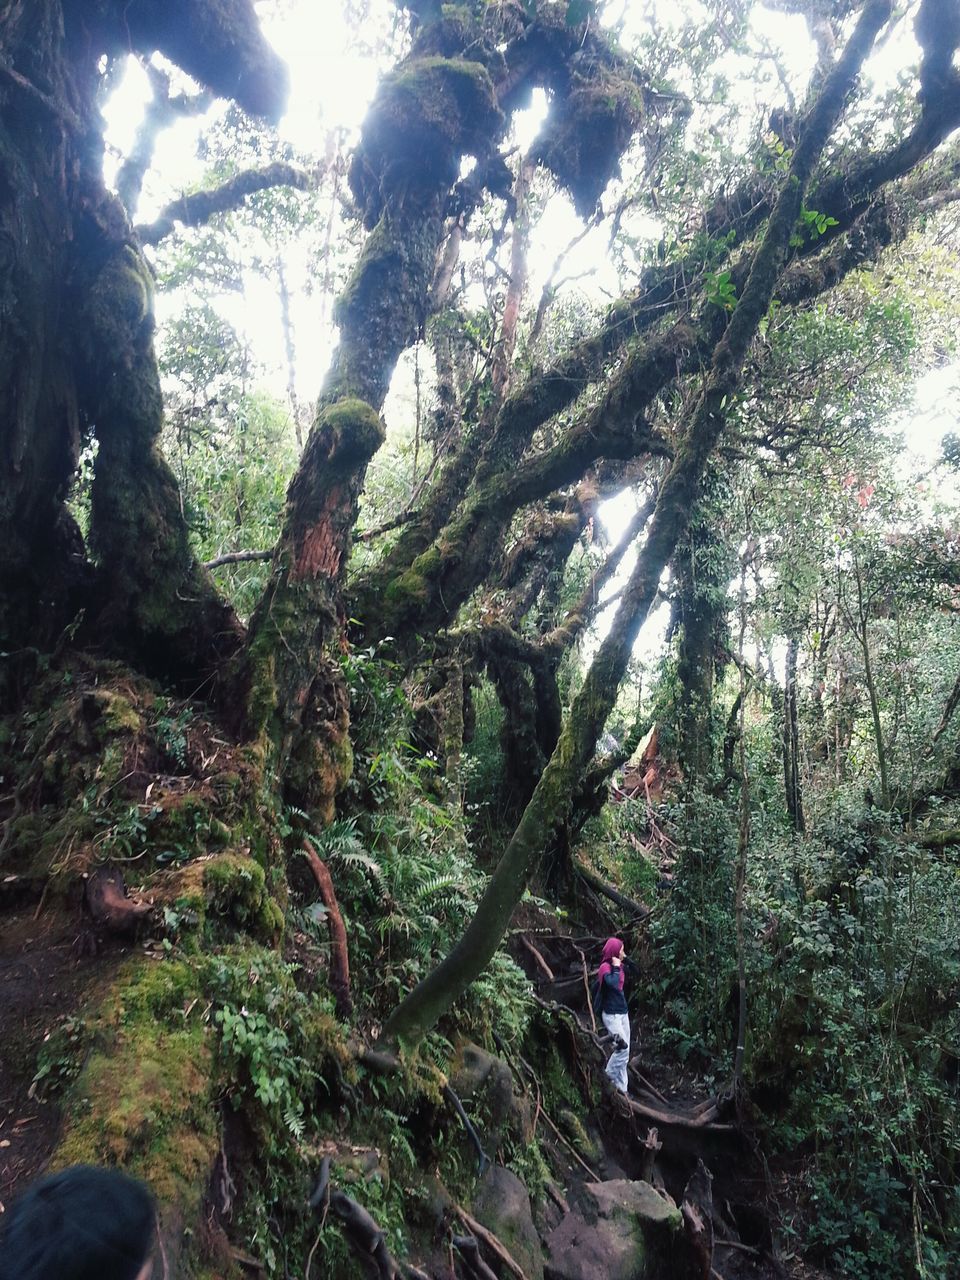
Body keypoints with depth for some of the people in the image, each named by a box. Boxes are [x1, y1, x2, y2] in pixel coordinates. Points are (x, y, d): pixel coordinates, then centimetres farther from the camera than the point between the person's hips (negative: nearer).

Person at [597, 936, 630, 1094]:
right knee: (623, 1047, -13)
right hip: (611, 1014, -8)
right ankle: (610, 1073, 9)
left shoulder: (619, 966, 9)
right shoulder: (605, 967, -16)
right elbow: (612, 983, -32)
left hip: (623, 1012, 8)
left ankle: (622, 1087, 14)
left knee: (625, 1051, 7)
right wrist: (616, 967, -21)